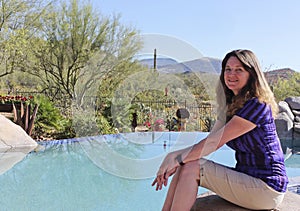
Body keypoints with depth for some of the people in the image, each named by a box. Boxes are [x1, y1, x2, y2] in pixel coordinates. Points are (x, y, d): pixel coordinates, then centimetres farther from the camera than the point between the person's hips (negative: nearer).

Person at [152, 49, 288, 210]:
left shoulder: (257, 105, -17)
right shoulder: (231, 105, 11)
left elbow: (215, 142, -21)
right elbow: (209, 140, 3)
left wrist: (177, 158, -15)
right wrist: (174, 158, -9)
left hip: (267, 189, -8)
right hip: (246, 177, 8)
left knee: (192, 168, -19)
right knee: (185, 165, -7)